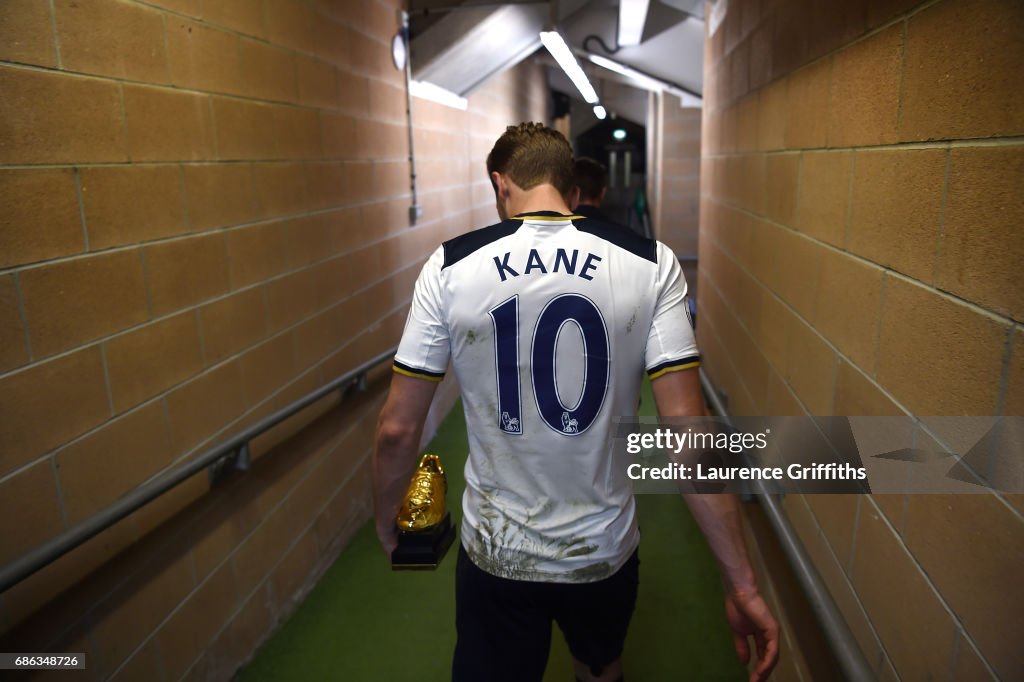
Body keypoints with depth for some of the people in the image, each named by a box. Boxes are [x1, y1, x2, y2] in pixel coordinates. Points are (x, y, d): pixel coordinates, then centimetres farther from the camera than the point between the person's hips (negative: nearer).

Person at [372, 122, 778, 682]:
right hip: (604, 552, 3)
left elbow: (397, 429, -10)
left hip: (495, 556, -2)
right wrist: (741, 583, -9)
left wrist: (386, 522, 9)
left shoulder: (451, 266, -13)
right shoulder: (650, 264, -12)